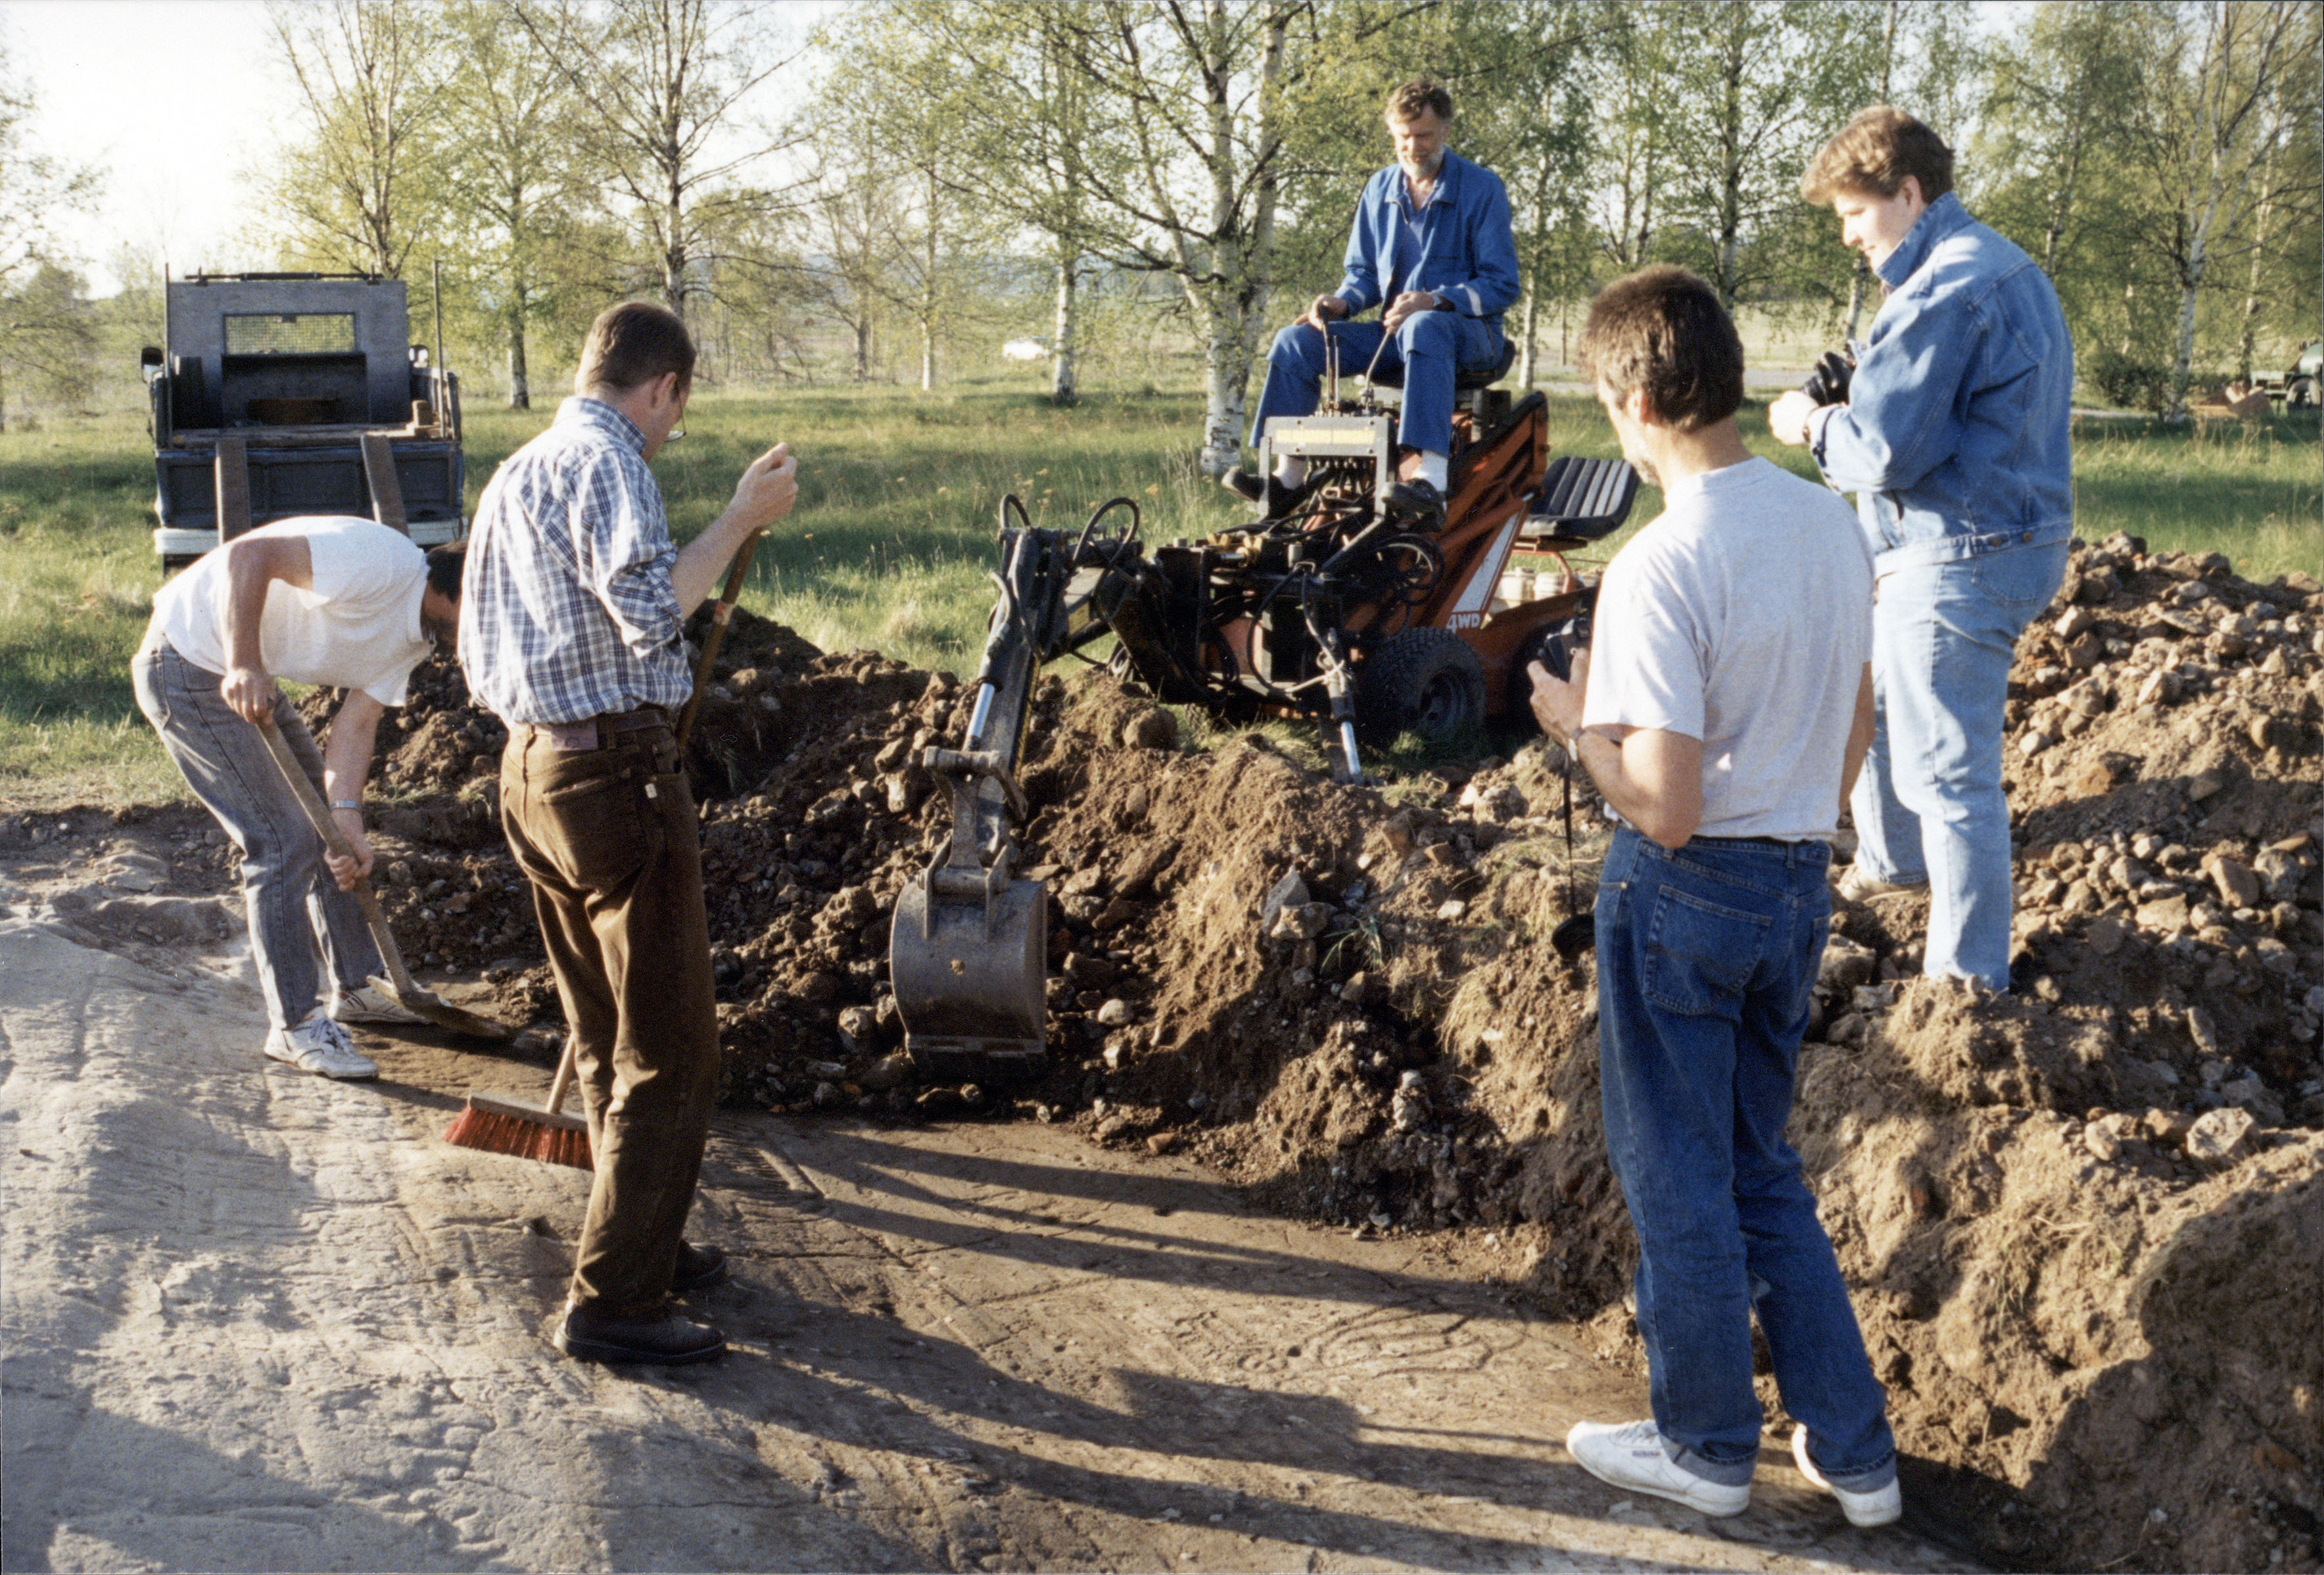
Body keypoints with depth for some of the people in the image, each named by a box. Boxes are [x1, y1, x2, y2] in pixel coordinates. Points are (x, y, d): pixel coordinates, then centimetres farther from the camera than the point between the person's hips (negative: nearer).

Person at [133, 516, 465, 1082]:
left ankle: (355, 986, 30)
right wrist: (243, 668, -38)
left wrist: (347, 815, -13)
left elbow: (358, 721, 0)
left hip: (252, 674, 10)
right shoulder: (382, 563, -26)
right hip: (187, 667, -10)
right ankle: (295, 1025, -2)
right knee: (284, 841, -11)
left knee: (326, 829, 16)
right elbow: (249, 556, -34)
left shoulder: (416, 637, 4)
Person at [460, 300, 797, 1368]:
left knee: (606, 1041, 19)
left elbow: (475, 654, 22)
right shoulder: (604, 460, -12)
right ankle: (611, 1303, -1)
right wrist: (742, 518, -16)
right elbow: (652, 609, -25)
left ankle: (643, 1245, 30)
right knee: (671, 1057, -4)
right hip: (616, 773, -10)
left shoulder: (516, 472, 18)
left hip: (528, 769, 10)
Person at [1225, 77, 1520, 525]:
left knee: (1425, 328, -42)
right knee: (1296, 341, -13)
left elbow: (1502, 285, -9)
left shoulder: (1481, 188, -4)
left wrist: (1436, 300, -26)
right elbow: (1363, 271, 19)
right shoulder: (1380, 189, 13)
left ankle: (1430, 478, -57)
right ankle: (1287, 476, -21)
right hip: (1394, 331, 6)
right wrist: (1341, 301, -5)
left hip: (1468, 329, -6)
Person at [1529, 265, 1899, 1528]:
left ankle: (1707, 1447, 27)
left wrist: (1577, 724, -8)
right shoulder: (1831, 524, 1)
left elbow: (1666, 808, -25)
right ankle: (1854, 1454, 25)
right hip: (1801, 883, 7)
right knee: (1764, 1174, 20)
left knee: (1679, 1181, 11)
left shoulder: (1660, 568, -23)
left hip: (1686, 893, -7)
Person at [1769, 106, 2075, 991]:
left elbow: (1885, 451, -25)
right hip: (2010, 539, 11)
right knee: (1875, 704, 27)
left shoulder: (1942, 291, -21)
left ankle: (1970, 973, 5)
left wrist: (1815, 426, -5)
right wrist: (1851, 414, 9)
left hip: (1959, 561, -11)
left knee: (1945, 768, -3)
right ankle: (1891, 863, 46)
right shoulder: (2010, 271, 13)